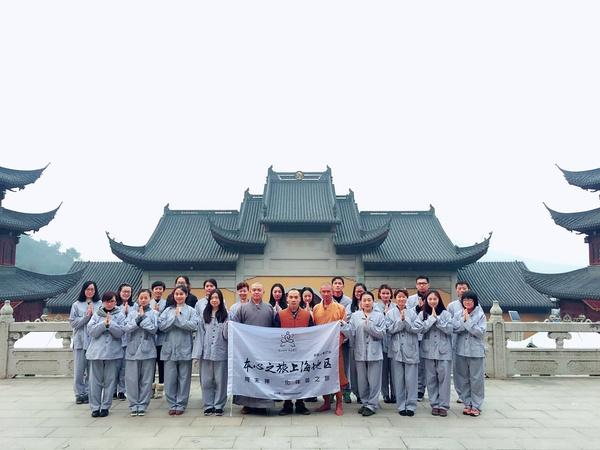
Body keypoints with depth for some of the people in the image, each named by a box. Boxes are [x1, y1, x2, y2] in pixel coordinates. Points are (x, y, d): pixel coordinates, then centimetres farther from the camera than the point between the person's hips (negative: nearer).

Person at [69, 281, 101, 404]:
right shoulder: (76, 305, 6)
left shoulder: (100, 304, 4)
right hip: (80, 341, 0)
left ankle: (89, 393, 14)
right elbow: (73, 322, 0)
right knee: (79, 370, 3)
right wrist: (87, 316, -9)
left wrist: (94, 314, -13)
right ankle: (79, 393, 14)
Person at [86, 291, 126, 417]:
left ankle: (105, 406, 13)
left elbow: (120, 332, -7)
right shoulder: (97, 315, 9)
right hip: (96, 351, 1)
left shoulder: (120, 315, 5)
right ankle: (95, 407, 11)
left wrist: (110, 324, -18)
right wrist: (104, 324, -15)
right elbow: (91, 331, -3)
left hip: (113, 352, -1)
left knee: (110, 380, 3)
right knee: (95, 380, 3)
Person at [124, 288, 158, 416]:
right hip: (132, 350, 1)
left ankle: (142, 405, 14)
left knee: (146, 380, 3)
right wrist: (138, 318, -15)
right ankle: (133, 405, 15)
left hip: (148, 351, -1)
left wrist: (143, 317, -9)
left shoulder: (154, 313, 5)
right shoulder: (132, 312, 7)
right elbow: (127, 328, -5)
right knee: (132, 379, 2)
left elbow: (153, 329, -9)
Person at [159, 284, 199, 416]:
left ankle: (181, 405, 14)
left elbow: (193, 326, -11)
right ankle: (172, 404, 15)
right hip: (169, 349, 2)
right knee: (170, 379, 3)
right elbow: (161, 326, -2)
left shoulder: (191, 311, 5)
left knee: (184, 379, 4)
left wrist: (178, 319, -11)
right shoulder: (168, 310, 11)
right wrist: (174, 317, -10)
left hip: (185, 349, -1)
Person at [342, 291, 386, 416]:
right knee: (362, 381, 10)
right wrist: (343, 326, -21)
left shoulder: (379, 316, 2)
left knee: (374, 381, 1)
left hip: (375, 353, -2)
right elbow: (350, 332, -4)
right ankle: (365, 402, 25)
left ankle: (372, 405, 11)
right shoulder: (355, 316, 6)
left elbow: (382, 333, -7)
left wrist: (369, 326, -15)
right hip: (360, 353, 2)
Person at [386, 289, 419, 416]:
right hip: (396, 350, 0)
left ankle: (411, 406, 9)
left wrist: (406, 320, -16)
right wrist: (400, 321, -14)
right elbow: (389, 329, -5)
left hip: (410, 350, 0)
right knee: (398, 379, 4)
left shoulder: (412, 312, 7)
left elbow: (417, 329, -4)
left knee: (411, 379, 0)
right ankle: (401, 406, 14)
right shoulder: (390, 313, 6)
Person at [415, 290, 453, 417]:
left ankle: (443, 405, 6)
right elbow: (420, 329, -8)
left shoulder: (445, 314, 3)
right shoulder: (422, 314, 5)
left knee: (444, 377, -2)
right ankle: (434, 404, 14)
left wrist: (437, 319, -11)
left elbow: (450, 329, -8)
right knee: (431, 378, 5)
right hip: (429, 351, 1)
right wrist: (432, 318, -11)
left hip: (444, 351, -1)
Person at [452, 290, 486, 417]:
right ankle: (468, 404, 19)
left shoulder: (480, 315, -1)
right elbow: (454, 328, -5)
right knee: (463, 379, 8)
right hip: (461, 351, 3)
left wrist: (468, 320, -13)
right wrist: (463, 320, -14)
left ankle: (476, 406, 10)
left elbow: (480, 332, -11)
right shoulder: (458, 315, 7)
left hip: (476, 352, -3)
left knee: (476, 379, 0)